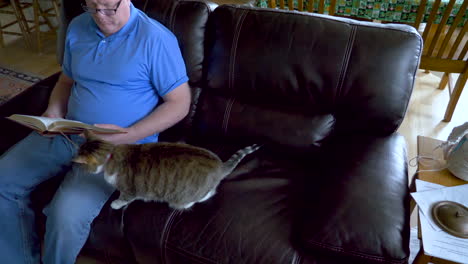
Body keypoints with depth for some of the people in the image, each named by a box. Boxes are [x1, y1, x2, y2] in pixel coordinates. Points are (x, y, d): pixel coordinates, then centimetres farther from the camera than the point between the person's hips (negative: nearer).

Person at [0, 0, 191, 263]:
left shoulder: (155, 39, -14)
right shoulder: (77, 27, 7)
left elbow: (180, 102, -13)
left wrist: (127, 135, -22)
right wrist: (53, 113, -2)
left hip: (118, 146, -6)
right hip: (66, 133, 7)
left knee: (67, 215, -25)